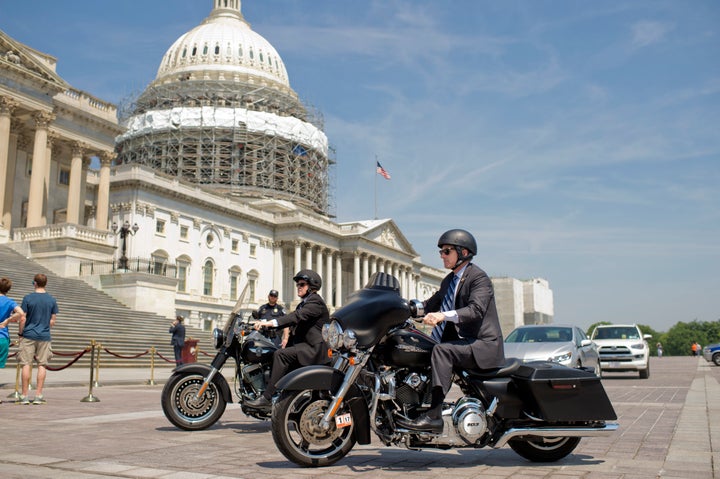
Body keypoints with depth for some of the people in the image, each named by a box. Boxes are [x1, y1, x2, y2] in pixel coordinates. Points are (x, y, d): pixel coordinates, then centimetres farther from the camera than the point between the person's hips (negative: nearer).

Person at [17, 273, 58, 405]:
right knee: (42, 365, 6)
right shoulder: (52, 300, 3)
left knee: (26, 365, 4)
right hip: (44, 337, 2)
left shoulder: (28, 298, -6)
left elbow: (22, 319, -7)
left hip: (28, 336, -2)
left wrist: (20, 333, 4)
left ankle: (24, 395, 7)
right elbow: (52, 321, 5)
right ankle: (38, 395, 5)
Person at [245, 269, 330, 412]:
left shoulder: (315, 301, -8)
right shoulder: (303, 304, 25)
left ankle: (266, 399, -30)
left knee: (280, 355, -27)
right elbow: (292, 321, 18)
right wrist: (265, 323, 4)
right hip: (303, 345, 10)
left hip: (315, 348, -10)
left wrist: (272, 322, -34)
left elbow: (298, 316, -24)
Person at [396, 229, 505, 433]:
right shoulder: (449, 281, 19)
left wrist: (444, 316, -40)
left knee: (441, 350, -31)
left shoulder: (479, 277, -10)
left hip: (484, 345, -9)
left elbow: (476, 309, -26)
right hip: (462, 342, 9)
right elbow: (430, 304, 16)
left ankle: (433, 416, -35)